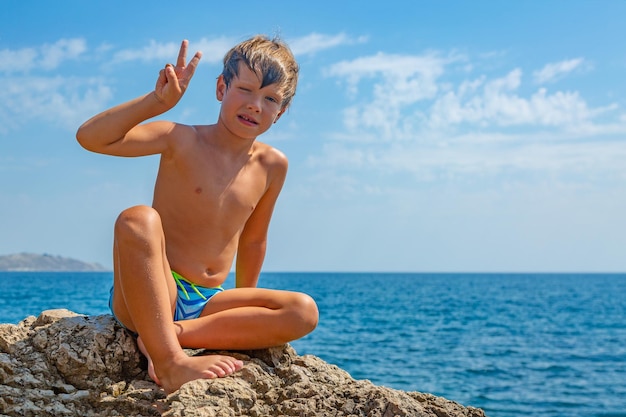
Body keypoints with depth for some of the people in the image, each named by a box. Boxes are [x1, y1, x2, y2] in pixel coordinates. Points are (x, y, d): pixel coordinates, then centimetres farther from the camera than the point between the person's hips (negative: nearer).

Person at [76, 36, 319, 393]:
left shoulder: (272, 166, 6)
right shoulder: (182, 141, -6)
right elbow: (91, 137, -18)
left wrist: (246, 310, 25)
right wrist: (159, 100, -26)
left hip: (208, 302, 4)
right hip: (150, 294, -4)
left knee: (303, 312, -17)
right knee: (139, 219, -34)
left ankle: (171, 333, -22)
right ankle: (170, 361, -35)